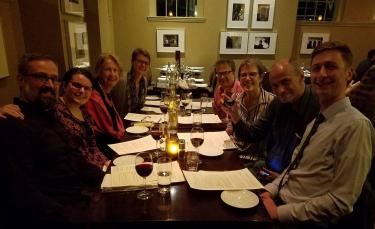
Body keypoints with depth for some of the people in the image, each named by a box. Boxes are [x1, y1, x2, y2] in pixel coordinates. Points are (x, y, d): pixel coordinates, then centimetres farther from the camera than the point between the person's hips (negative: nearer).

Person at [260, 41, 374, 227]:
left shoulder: (355, 125, -17)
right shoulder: (317, 119, 9)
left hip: (302, 219, -6)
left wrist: (279, 213, -19)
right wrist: (269, 191, -2)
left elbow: (340, 202, -19)